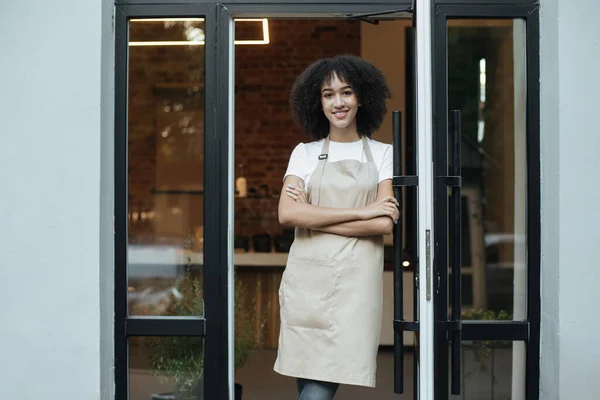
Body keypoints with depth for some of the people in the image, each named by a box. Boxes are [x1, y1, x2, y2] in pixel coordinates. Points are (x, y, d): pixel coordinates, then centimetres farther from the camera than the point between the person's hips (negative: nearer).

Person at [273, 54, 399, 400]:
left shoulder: (383, 154, 9)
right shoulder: (305, 153, 12)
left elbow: (385, 224, -5)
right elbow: (288, 214, -6)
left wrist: (313, 216, -5)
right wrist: (361, 211, -9)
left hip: (355, 281, -1)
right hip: (308, 277, 2)